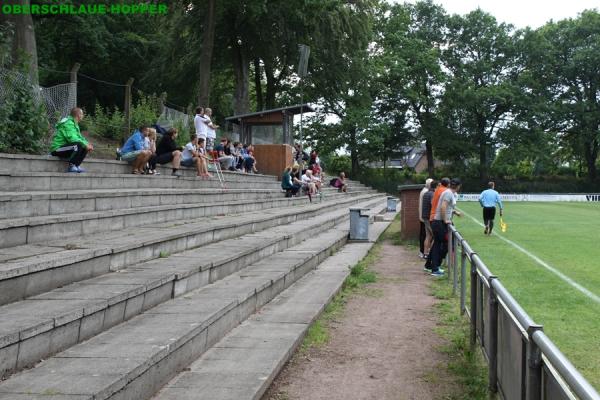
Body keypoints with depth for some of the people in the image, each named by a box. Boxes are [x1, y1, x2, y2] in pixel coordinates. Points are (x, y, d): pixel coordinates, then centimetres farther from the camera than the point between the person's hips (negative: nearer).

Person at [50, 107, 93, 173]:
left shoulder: (74, 124, 16)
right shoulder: (68, 124, -16)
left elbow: (79, 137, 16)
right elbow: (72, 138, -28)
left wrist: (87, 144, -3)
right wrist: (85, 144, -25)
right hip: (58, 149, -10)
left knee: (85, 148, 1)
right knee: (78, 145, -30)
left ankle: (76, 166, -2)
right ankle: (71, 166, -25)